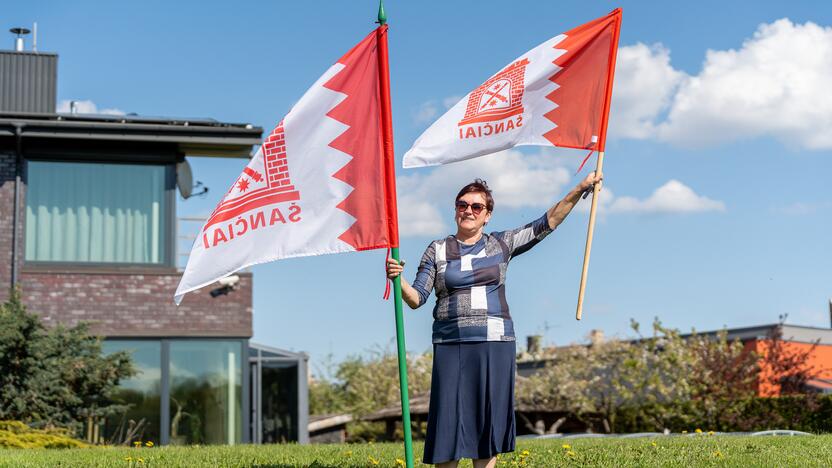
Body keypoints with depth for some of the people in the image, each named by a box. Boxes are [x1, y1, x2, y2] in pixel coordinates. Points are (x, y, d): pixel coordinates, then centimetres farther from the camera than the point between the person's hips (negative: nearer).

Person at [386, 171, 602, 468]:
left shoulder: (502, 245, 10)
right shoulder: (437, 251, 8)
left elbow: (548, 223, 11)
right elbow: (416, 298, 4)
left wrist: (580, 189, 5)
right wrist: (398, 279, -15)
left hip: (495, 344, 1)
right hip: (451, 345, -1)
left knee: (489, 420, 3)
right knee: (449, 419, -4)